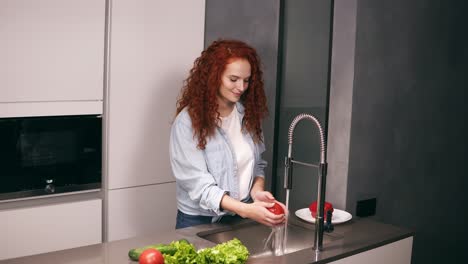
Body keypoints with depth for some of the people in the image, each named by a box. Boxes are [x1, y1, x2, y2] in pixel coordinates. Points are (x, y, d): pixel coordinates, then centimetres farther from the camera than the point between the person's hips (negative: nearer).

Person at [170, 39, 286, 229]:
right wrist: (246, 210, -32)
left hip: (243, 216, 5)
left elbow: (257, 164, 9)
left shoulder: (248, 114, 0)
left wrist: (257, 190, -12)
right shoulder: (188, 121, -17)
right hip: (199, 221, -4)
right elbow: (199, 185, -21)